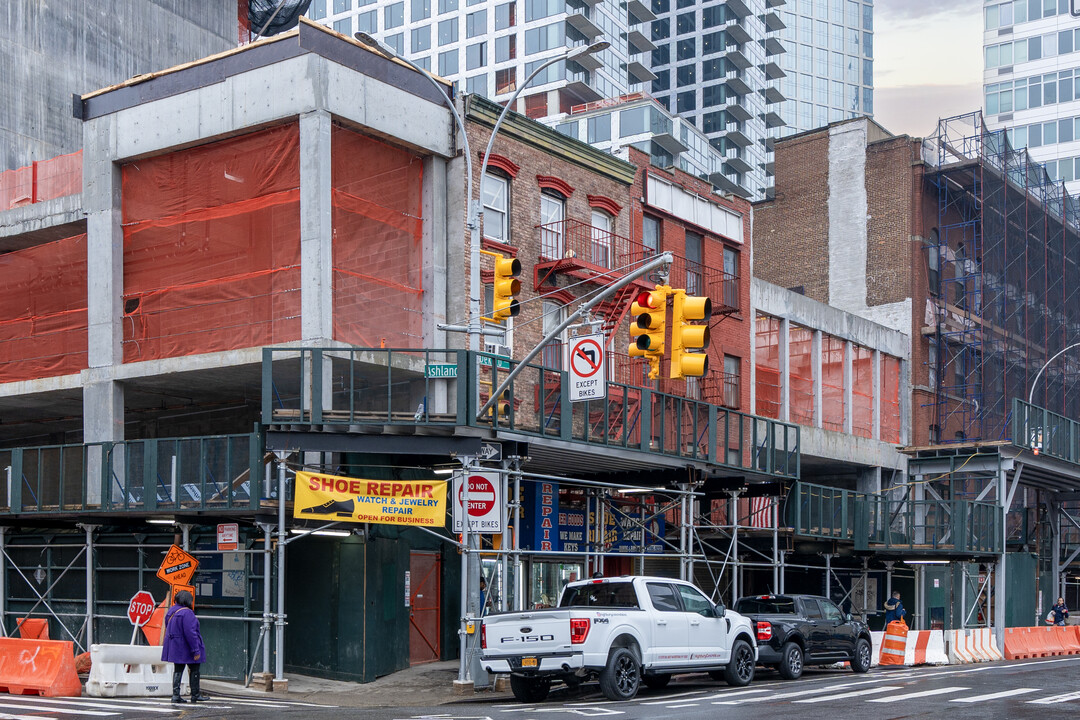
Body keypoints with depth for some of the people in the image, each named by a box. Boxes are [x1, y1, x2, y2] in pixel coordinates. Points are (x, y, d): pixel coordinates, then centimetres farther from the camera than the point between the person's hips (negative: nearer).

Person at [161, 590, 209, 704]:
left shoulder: (171, 611, 8)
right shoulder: (187, 613, -20)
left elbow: (168, 629, 18)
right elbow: (190, 632, -23)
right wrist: (196, 650, -19)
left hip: (174, 646, 8)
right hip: (186, 647, -8)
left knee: (178, 670, 10)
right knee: (194, 670, 6)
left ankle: (176, 695, 4)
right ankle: (195, 695, 14)